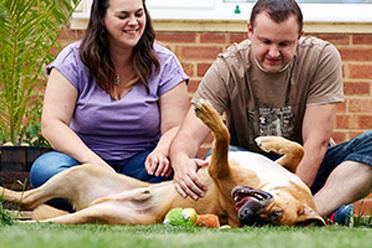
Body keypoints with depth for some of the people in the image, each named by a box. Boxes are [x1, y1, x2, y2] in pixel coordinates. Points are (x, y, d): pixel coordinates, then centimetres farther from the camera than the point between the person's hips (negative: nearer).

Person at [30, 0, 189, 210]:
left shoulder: (164, 63, 1)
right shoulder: (74, 60, -2)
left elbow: (175, 128, -4)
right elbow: (52, 124, -11)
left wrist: (161, 152, -29)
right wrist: (93, 161, -27)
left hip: (140, 162, 0)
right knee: (45, 170, -33)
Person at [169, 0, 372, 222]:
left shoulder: (322, 57, -14)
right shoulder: (228, 68, -13)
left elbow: (317, 141, -18)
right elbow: (189, 135, -21)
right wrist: (181, 160, -46)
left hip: (307, 167, 1)